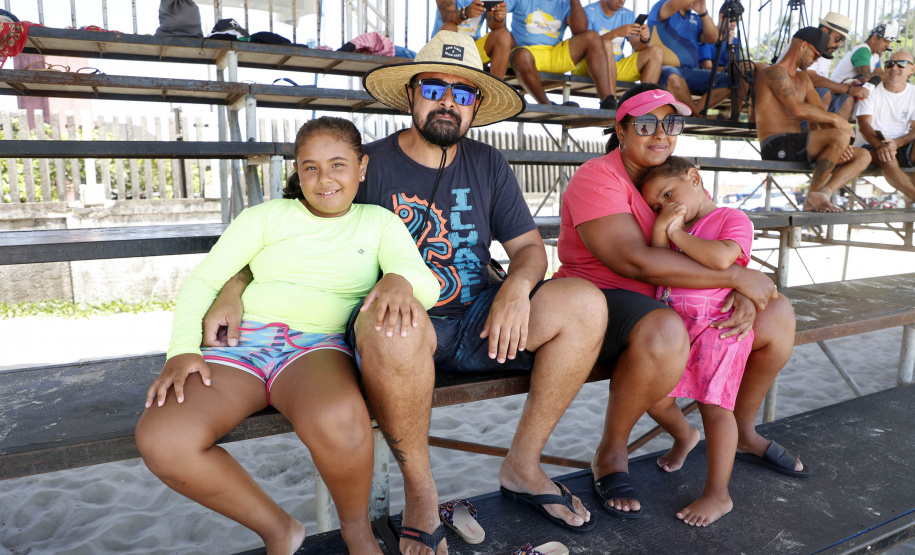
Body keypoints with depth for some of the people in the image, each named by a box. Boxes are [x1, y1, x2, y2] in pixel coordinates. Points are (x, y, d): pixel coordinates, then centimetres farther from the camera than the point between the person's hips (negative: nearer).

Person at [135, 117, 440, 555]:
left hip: (317, 346, -2)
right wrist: (182, 351, -5)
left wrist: (400, 280, -26)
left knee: (335, 420, -38)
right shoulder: (267, 216, 16)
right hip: (241, 341, 3)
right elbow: (203, 279, 12)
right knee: (160, 441, -26)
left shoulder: (379, 222, 15)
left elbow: (426, 283, 0)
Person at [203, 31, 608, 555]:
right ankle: (419, 487, -12)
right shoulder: (369, 164, -1)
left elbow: (530, 246, 9)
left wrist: (516, 289, -14)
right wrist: (234, 289, -13)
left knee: (586, 303, -17)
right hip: (405, 330, -3)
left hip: (476, 322, 4)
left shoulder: (489, 166, 10)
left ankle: (523, 465, -1)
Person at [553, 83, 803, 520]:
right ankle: (611, 453, -14)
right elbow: (635, 260, -27)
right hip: (603, 300, -8)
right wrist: (737, 278, -22)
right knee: (665, 331, -40)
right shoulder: (598, 179, -14)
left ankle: (743, 430, 25)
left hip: (675, 302, 8)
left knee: (778, 314, 4)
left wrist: (744, 296, -15)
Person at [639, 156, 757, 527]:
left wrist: (677, 234, -13)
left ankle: (718, 494, 7)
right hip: (674, 326, 7)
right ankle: (684, 436, 42)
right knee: (655, 400, 8)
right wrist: (661, 228, -8)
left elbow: (721, 258, -25)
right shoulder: (674, 228, 18)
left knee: (714, 406, -6)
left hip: (716, 327, -7)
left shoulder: (733, 219, -4)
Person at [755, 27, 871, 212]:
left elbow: (820, 113, 17)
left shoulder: (803, 78, 26)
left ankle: (823, 193, -20)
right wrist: (835, 118, -7)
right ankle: (813, 195, -16)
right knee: (840, 135, -28)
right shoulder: (775, 72, -4)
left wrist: (839, 145, 1)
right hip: (776, 146, -9)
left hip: (794, 147, 10)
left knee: (863, 156, 1)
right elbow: (798, 109, -18)